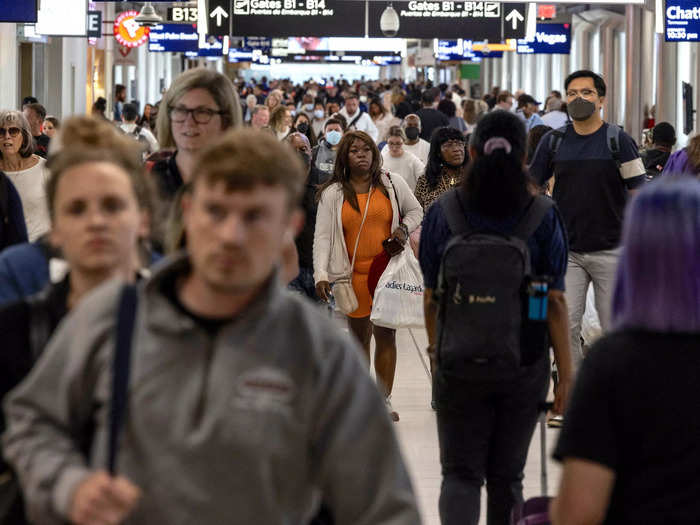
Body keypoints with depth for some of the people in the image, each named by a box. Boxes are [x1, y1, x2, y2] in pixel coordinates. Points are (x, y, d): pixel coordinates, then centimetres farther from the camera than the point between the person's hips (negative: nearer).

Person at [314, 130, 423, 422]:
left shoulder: (392, 184, 5)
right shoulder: (332, 194, 1)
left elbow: (415, 211, 20)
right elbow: (322, 236, -3)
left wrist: (404, 228, -2)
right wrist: (321, 275, -14)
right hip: (353, 274, -1)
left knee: (386, 335, 0)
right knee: (359, 336, 7)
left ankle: (384, 400, 7)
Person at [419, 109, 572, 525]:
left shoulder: (443, 214, -6)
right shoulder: (543, 217, -8)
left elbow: (431, 296, 1)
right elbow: (555, 300, -8)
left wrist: (435, 346, 18)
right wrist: (567, 372, -3)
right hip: (525, 366, 0)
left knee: (461, 473, 7)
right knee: (507, 476, 14)